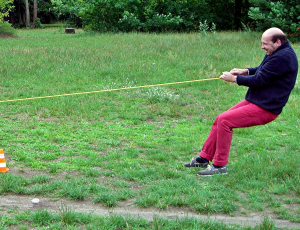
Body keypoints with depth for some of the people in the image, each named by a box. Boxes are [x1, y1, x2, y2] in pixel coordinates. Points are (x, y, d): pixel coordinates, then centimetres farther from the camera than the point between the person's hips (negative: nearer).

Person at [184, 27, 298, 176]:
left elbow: (259, 80, -22)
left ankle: (219, 166, -11)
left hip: (265, 108, -10)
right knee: (220, 120, 9)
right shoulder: (277, 53, 10)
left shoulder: (283, 56, -22)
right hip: (254, 101, 11)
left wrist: (234, 78, -9)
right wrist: (246, 71, 5)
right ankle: (204, 158, 19)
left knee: (224, 121, -20)